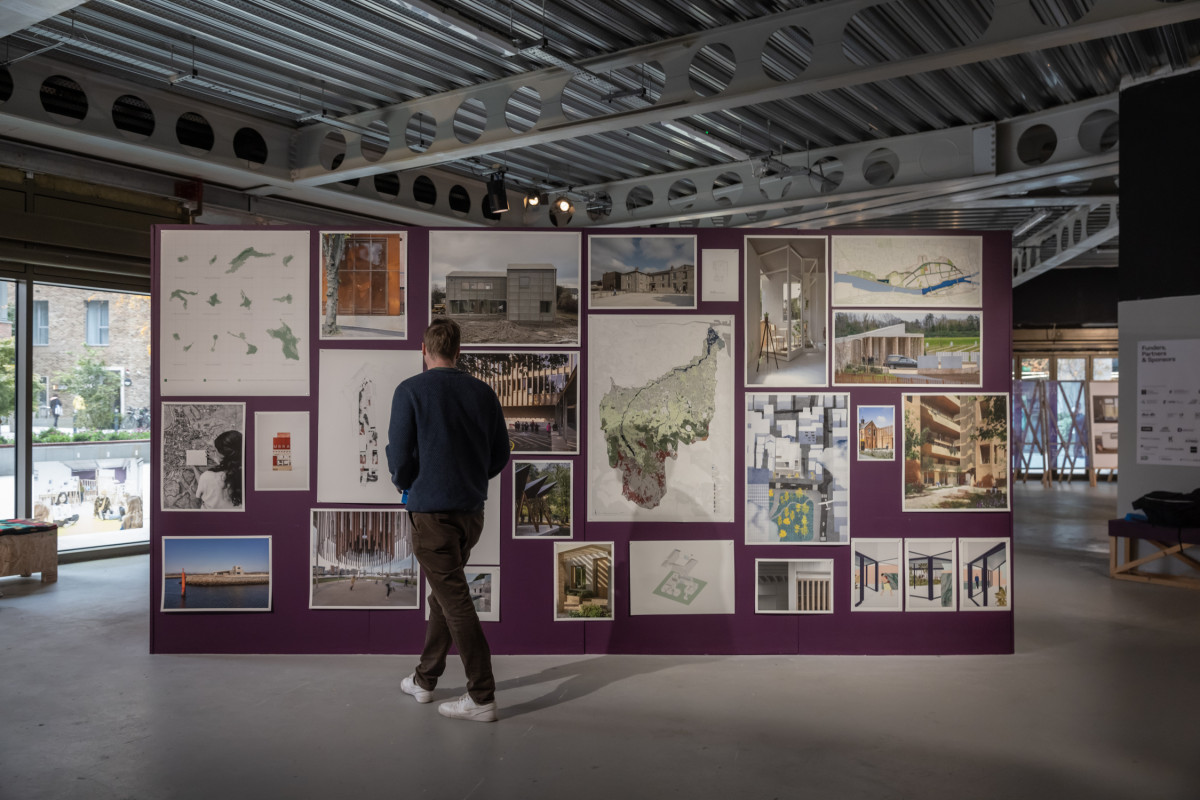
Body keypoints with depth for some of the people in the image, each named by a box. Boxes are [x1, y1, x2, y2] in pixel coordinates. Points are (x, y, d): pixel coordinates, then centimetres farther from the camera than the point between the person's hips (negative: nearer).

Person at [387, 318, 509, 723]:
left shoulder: (410, 391, -8)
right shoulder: (483, 392, 5)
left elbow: (400, 457, -11)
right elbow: (500, 455, 7)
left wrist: (405, 484, 10)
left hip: (431, 511, -6)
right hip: (472, 509, 6)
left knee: (455, 601, -2)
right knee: (443, 593, 19)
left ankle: (482, 697, 0)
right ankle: (424, 679, 30)